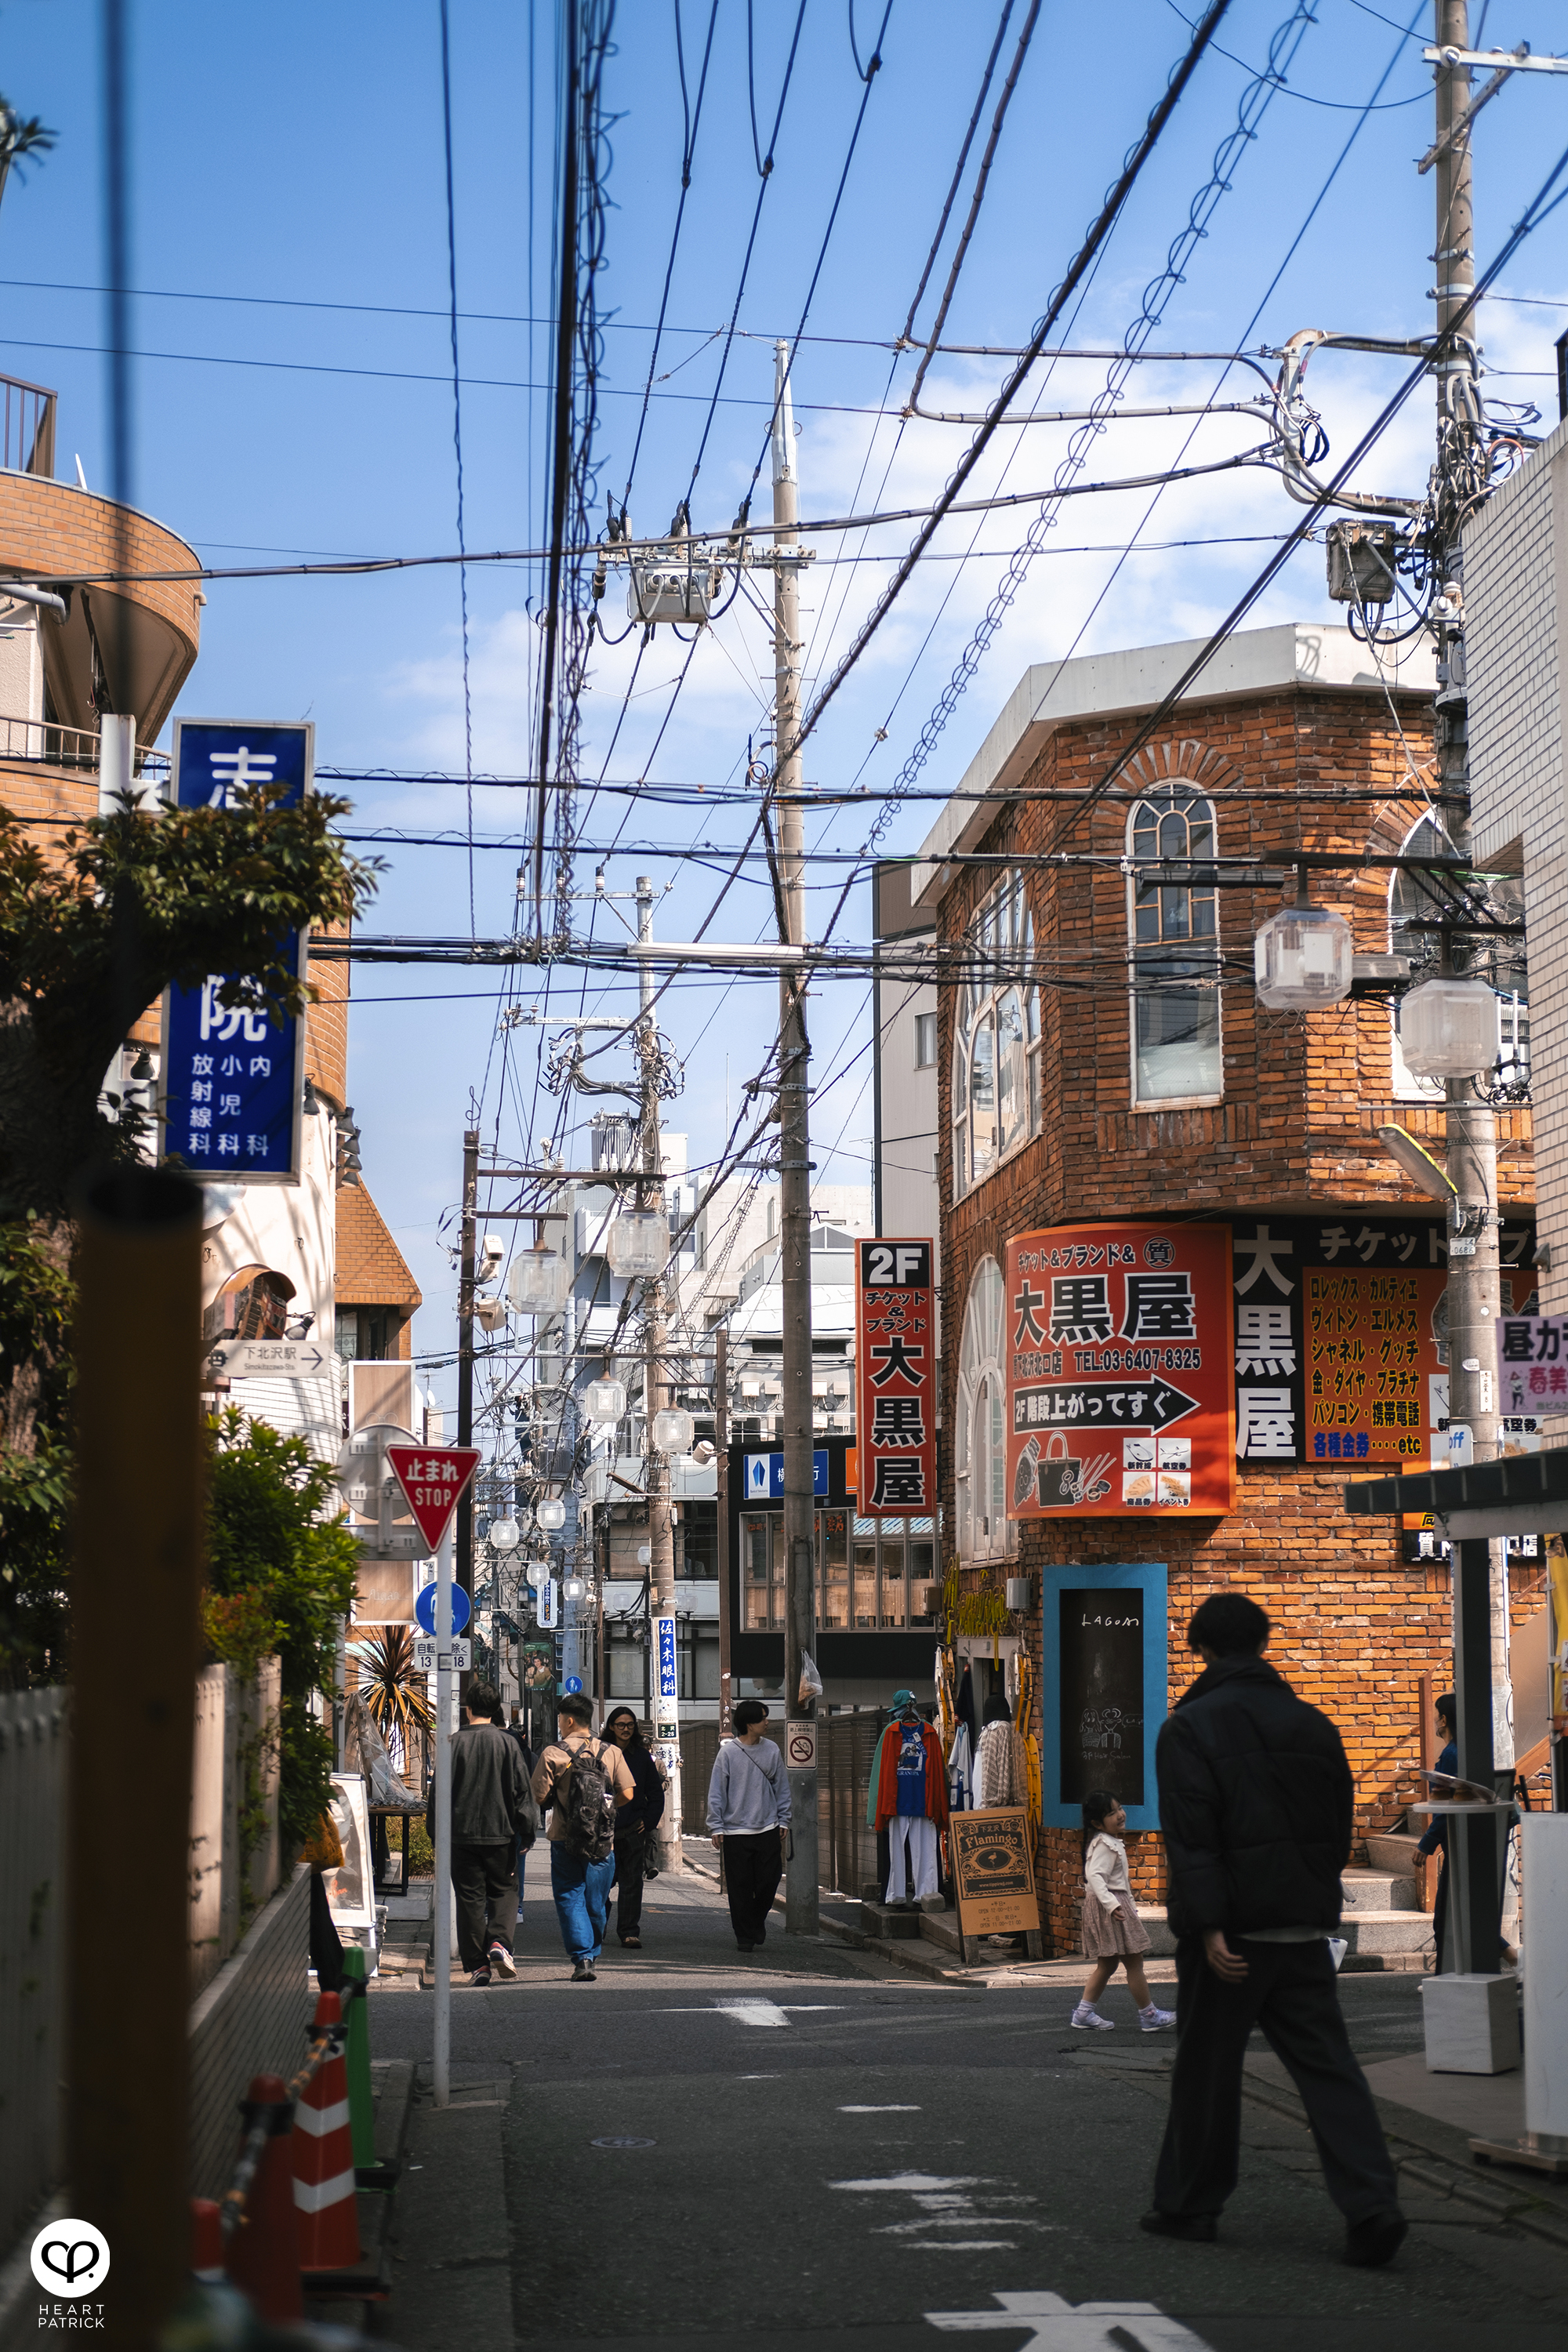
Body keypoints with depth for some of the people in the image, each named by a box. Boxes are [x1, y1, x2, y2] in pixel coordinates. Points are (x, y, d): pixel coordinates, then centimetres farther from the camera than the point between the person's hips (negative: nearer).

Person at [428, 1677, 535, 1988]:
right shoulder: (506, 1743, -3)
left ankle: (477, 1964, 4)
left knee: (469, 1898, 6)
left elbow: (439, 1789, 0)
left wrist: (435, 1828, 10)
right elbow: (521, 1790, -1)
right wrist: (527, 1828, 7)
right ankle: (499, 1942, -11)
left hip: (461, 1834, 0)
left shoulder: (454, 1743, -4)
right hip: (500, 1834, 0)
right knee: (504, 1891, 13)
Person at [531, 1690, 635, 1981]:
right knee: (596, 1902, 14)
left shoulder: (553, 1754, -7)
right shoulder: (611, 1752, 1)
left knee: (570, 1899, 2)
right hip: (603, 1841, 3)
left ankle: (581, 1958, -10)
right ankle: (592, 1954, 24)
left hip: (565, 1839, -3)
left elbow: (539, 1796, -9)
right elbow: (627, 1794, -1)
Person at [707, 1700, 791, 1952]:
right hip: (736, 1831, -2)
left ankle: (757, 1925, 26)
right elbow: (716, 1792, -1)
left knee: (768, 1882, 2)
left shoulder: (771, 1750, 5)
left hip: (768, 1829, 2)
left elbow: (781, 1787, 12)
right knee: (740, 1888, 1)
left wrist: (783, 1820, 8)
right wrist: (716, 1826, -5)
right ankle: (745, 1937, 12)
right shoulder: (728, 1752, -4)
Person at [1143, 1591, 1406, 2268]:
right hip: (1304, 1926, 4)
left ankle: (1188, 2205, 20)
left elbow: (1191, 1834, -16)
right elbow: (1340, 1826, 14)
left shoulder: (1189, 1728, -6)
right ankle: (1371, 2206, -9)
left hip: (1230, 1931, -4)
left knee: (1206, 2069, 9)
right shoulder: (1311, 1724, 11)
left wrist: (1209, 1926, -19)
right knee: (1326, 2064, 3)